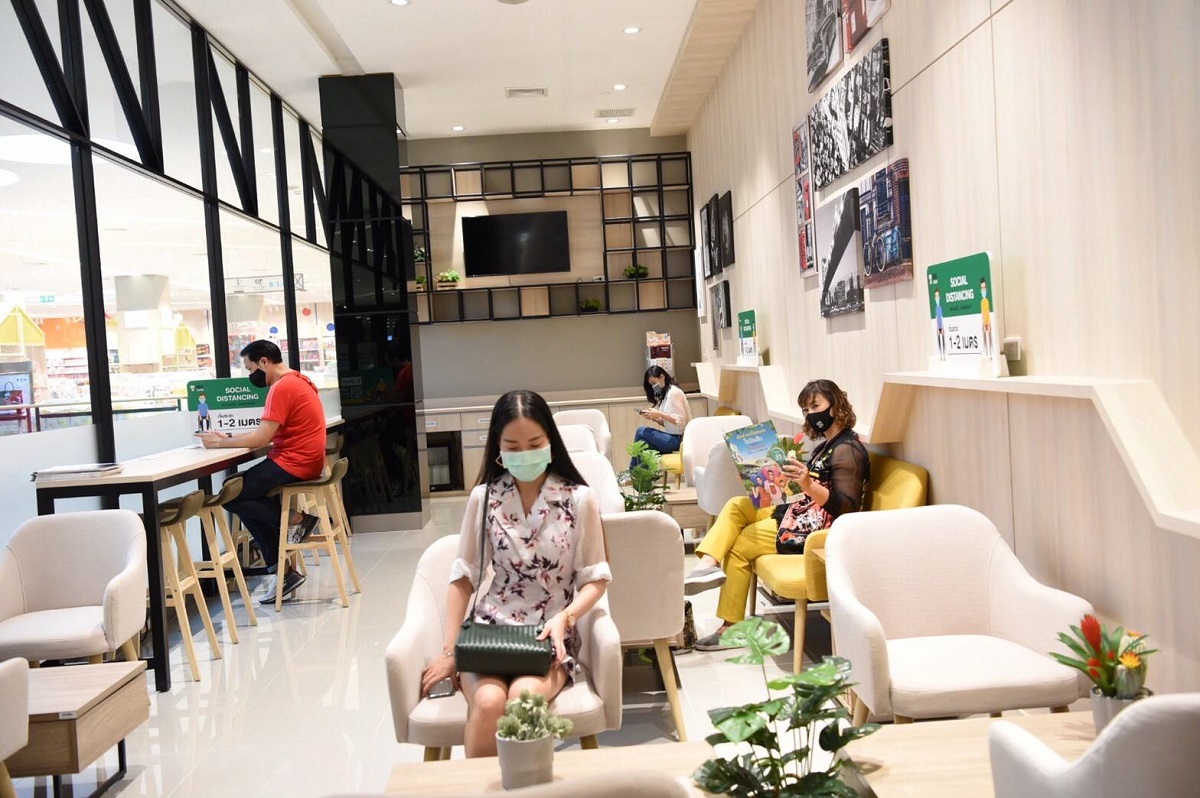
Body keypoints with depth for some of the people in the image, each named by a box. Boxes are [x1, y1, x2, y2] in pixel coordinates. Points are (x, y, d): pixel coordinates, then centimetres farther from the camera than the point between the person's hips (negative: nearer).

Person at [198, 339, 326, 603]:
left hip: (293, 464, -10)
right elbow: (268, 433, 15)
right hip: (301, 461, 10)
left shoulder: (283, 387, -15)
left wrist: (220, 442, -7)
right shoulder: (296, 381, 17)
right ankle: (281, 572, 10)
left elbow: (261, 438, -19)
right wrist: (230, 437, 6)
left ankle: (295, 519, 0)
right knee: (247, 494, 14)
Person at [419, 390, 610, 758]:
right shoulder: (484, 497, 2)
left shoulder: (579, 498, -2)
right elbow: (464, 577, 6)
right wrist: (449, 651, 0)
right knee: (488, 701, -30)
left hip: (552, 635, -1)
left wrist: (564, 618, -16)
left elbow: (596, 578, 2)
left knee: (523, 696, -32)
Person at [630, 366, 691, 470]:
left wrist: (660, 414, -22)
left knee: (640, 432, -10)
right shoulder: (666, 394, 16)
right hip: (672, 438, 8)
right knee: (643, 443, -8)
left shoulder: (674, 392, -11)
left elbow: (681, 421, -19)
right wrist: (654, 418, -2)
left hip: (678, 439, -8)